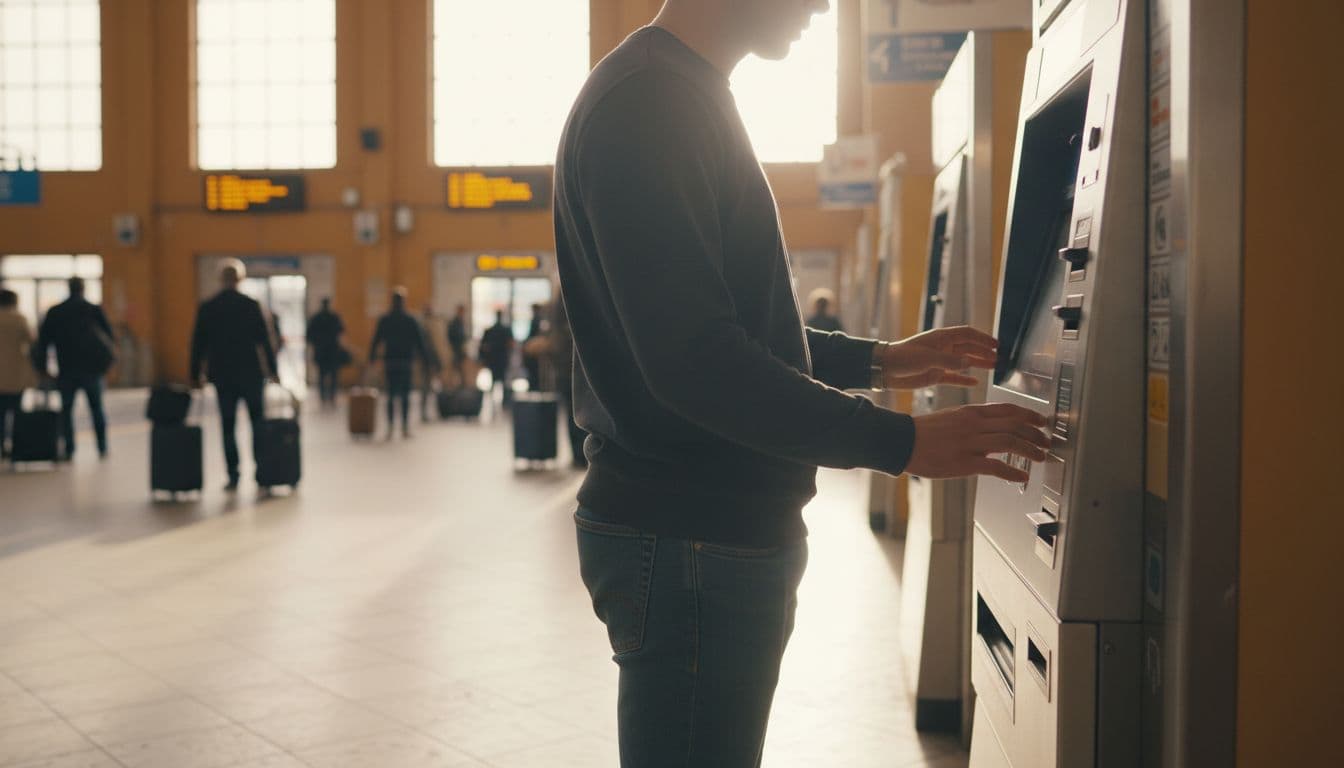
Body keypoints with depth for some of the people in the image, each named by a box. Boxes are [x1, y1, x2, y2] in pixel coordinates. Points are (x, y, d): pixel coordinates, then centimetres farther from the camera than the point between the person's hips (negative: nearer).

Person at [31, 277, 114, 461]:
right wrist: (108, 357, 9)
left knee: (66, 410, 8)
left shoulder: (54, 312, 4)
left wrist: (42, 366, 7)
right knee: (97, 409, 10)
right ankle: (102, 449, 7)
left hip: (66, 370, 1)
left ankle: (69, 451, 2)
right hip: (91, 368, -1)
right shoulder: (94, 309, -1)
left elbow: (43, 340, 3)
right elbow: (110, 337, -4)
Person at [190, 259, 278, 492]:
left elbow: (198, 343, 3)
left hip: (222, 374, 2)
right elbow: (264, 341, -7)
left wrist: (196, 374, 11)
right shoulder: (251, 306, -6)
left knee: (228, 425, 7)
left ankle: (233, 477, 4)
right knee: (258, 421, 8)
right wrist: (272, 370, -1)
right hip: (251, 374, -2)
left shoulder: (207, 308, 0)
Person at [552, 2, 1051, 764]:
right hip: (691, 539, -11)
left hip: (737, 525, 11)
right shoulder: (648, 105, -17)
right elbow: (693, 359, -25)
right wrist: (901, 442, -22)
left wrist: (877, 360, 20)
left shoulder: (685, 100, 18)